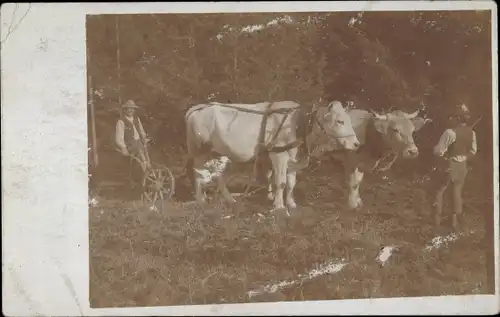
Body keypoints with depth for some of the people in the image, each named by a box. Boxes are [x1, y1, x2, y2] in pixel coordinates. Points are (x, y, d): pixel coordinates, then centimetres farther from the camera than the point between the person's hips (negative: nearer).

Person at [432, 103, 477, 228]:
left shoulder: (450, 132, -25)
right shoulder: (471, 132, -5)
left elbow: (438, 151, -21)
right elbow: (473, 151, 6)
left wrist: (436, 149, 1)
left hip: (448, 165, -5)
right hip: (462, 166, 5)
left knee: (439, 191, 14)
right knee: (457, 192, 17)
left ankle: (437, 217, 20)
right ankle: (455, 219, 21)